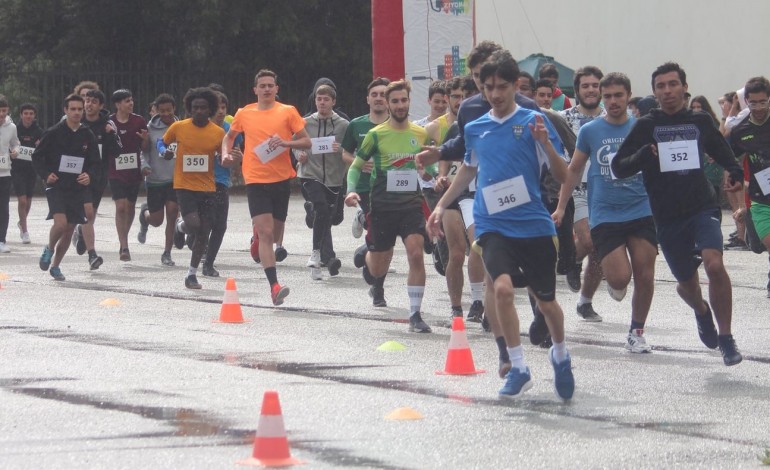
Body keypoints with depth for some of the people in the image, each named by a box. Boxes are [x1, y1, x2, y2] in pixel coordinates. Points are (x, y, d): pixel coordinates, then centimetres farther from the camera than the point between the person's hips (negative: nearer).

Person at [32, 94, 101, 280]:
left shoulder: (88, 136, 4)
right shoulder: (53, 133, -4)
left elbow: (95, 161, 11)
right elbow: (37, 156, 3)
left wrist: (89, 175, -9)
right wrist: (46, 174, -12)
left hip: (78, 188, 4)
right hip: (56, 186, -4)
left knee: (69, 229, 6)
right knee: (61, 223, -22)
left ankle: (55, 265, 23)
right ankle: (49, 249, 9)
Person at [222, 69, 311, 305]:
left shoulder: (288, 112, 1)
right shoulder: (244, 114, 6)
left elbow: (306, 142, 1)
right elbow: (229, 136, 23)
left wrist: (286, 143, -16)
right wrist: (225, 153, 4)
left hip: (281, 179, 1)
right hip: (256, 179, -1)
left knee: (275, 231, 13)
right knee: (266, 232, -14)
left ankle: (258, 237, 51)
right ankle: (274, 285, -18)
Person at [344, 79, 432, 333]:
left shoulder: (421, 134, 5)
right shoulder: (376, 135, -3)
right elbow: (355, 166, 4)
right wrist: (351, 191, -14)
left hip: (411, 204, 1)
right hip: (383, 207, -1)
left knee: (416, 254, -20)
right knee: (378, 271, 8)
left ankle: (415, 314, -11)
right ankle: (366, 254, 47)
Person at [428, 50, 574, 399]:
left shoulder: (533, 121, -4)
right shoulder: (475, 129, 7)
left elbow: (562, 175, -5)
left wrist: (546, 143, -21)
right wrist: (441, 206, 23)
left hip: (533, 224, -1)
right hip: (493, 225, 2)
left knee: (546, 301, 10)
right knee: (503, 287, -22)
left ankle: (560, 357, 39)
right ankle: (518, 368, -11)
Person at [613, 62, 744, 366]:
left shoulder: (700, 122, 6)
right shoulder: (646, 126, 1)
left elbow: (722, 153, 22)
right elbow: (618, 167, -2)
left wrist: (736, 175, 0)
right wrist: (644, 155, -21)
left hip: (702, 207, -1)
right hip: (667, 217, 1)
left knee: (714, 264, -25)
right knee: (687, 283, 12)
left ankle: (726, 339, -17)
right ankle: (702, 312, 49)